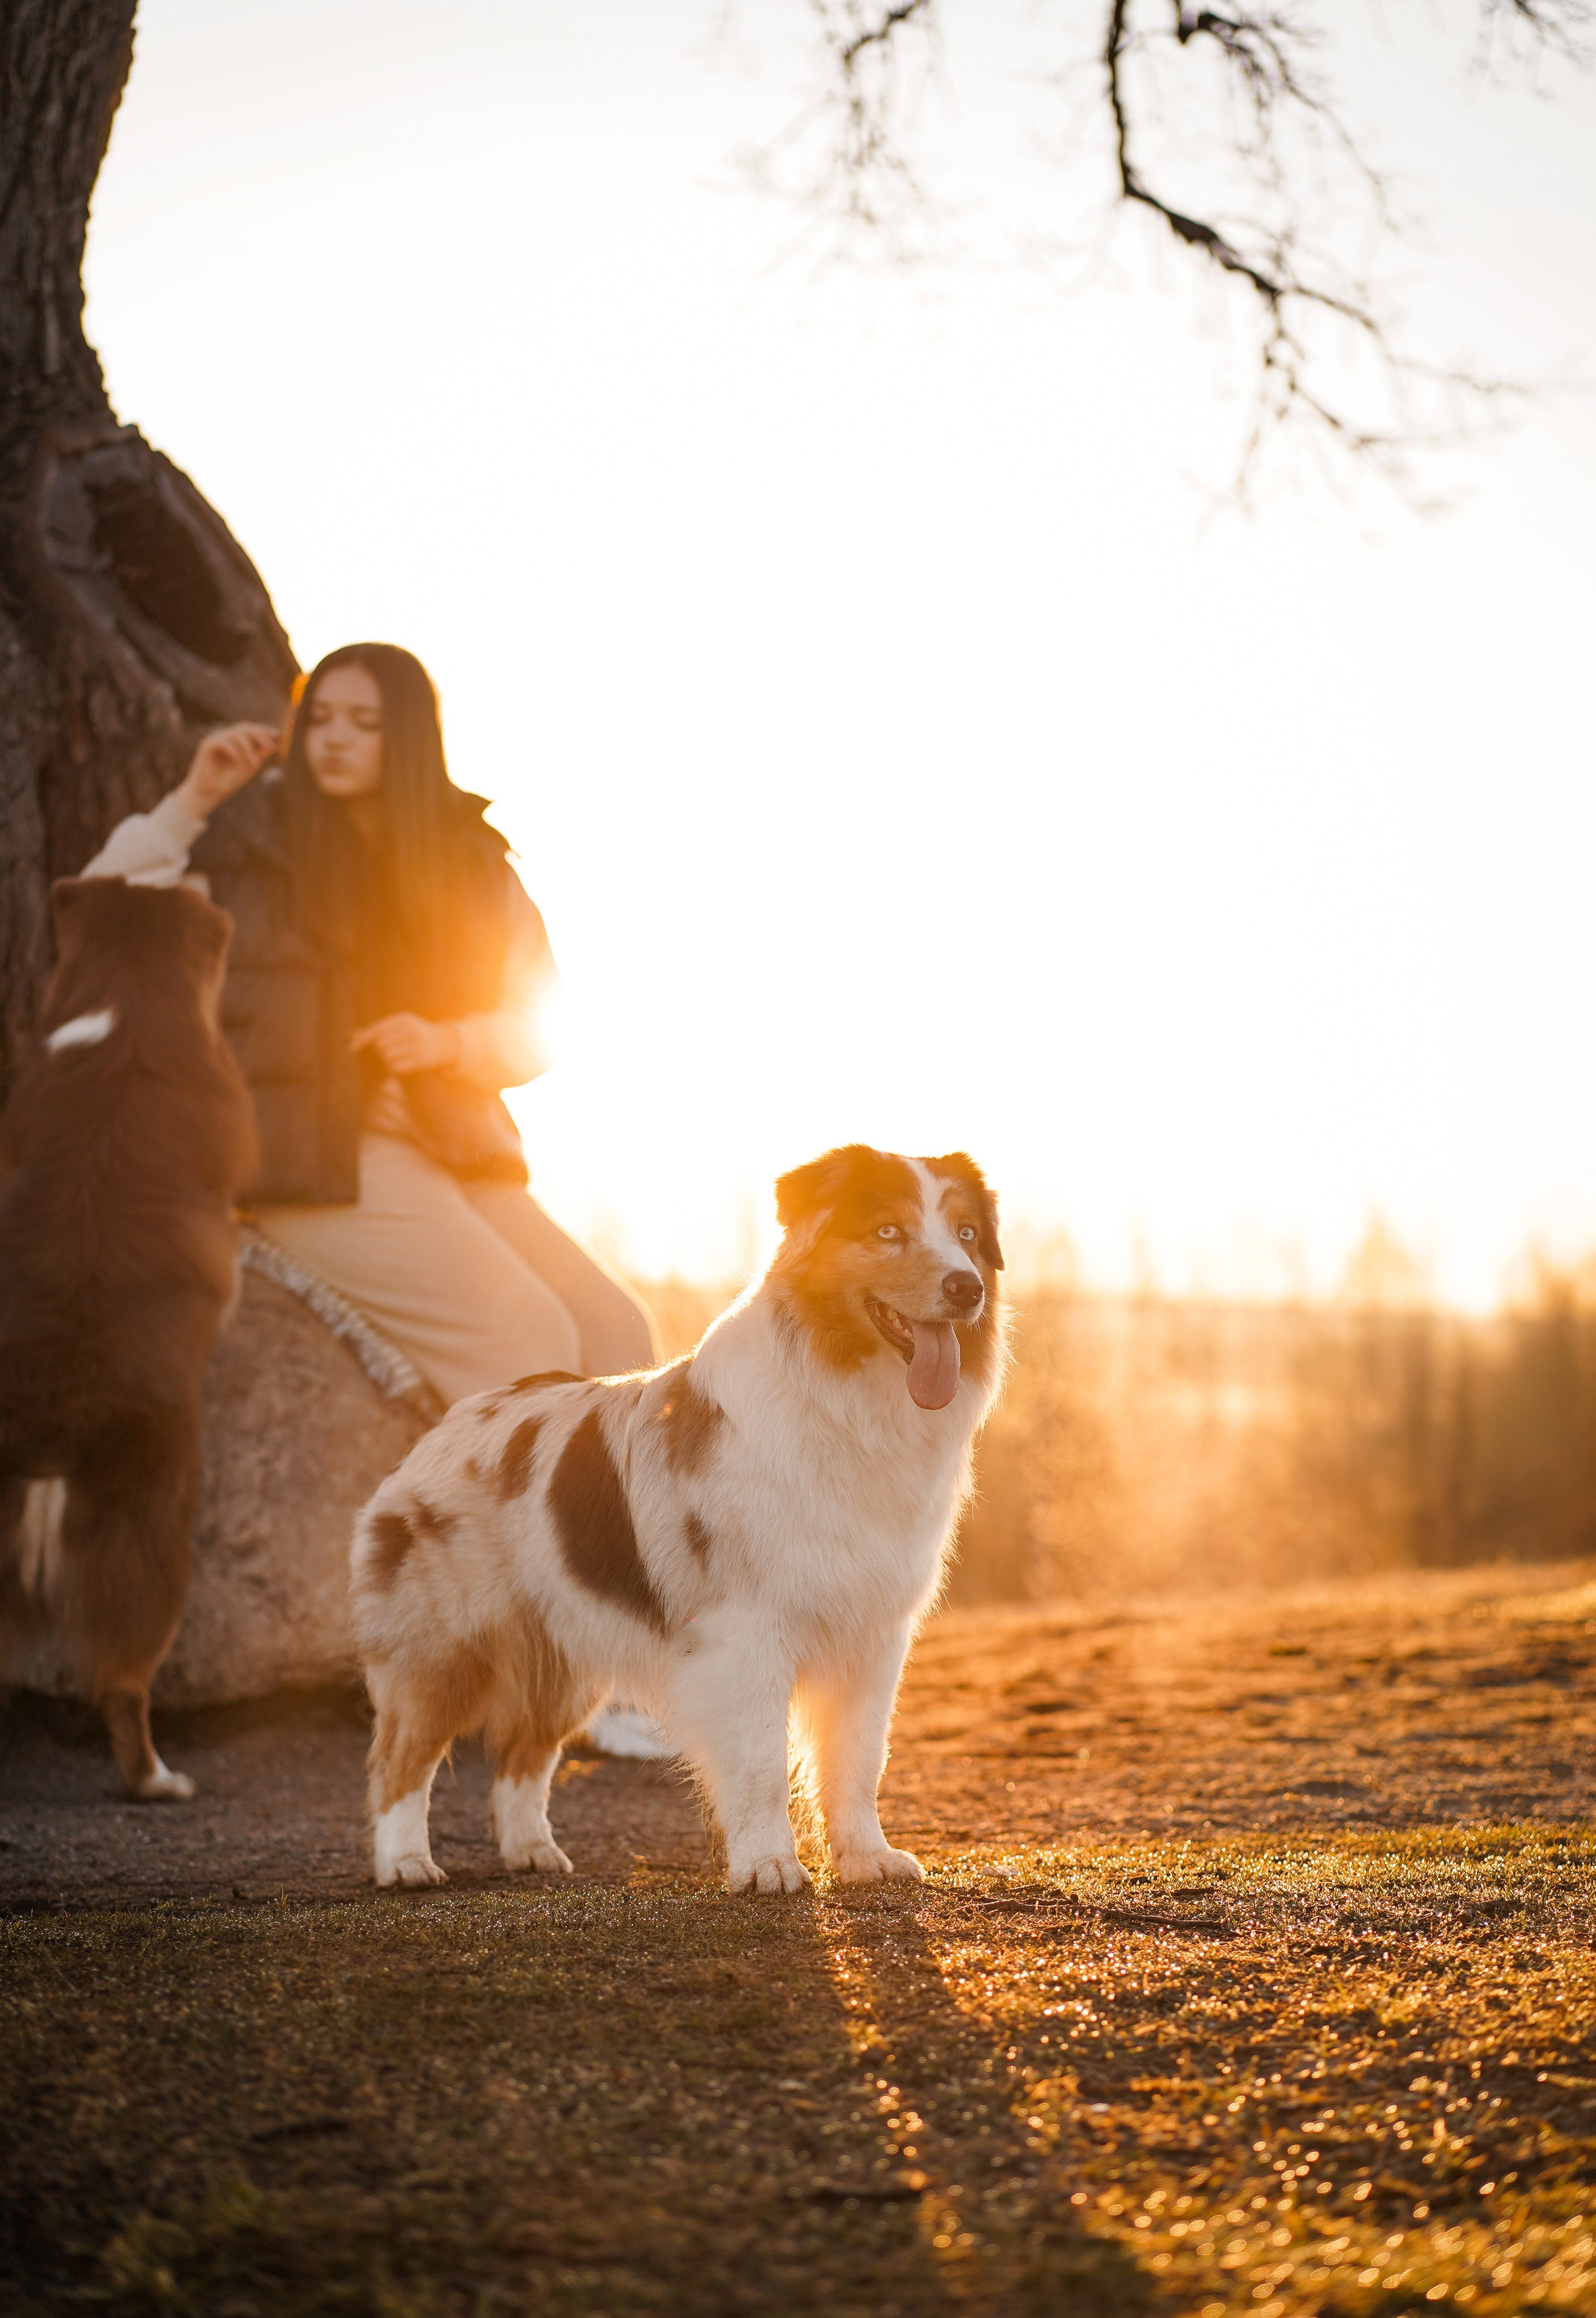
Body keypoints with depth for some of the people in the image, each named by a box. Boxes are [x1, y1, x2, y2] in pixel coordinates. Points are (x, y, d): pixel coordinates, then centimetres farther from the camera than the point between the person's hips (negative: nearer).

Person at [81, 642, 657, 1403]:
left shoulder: (471, 864, 12)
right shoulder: (250, 831, 5)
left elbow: (536, 1023, 13)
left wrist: (444, 1042, -8)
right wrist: (191, 801, -8)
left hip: (452, 1148, 5)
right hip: (314, 1153, -5)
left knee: (615, 1331, -11)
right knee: (523, 1337, -24)